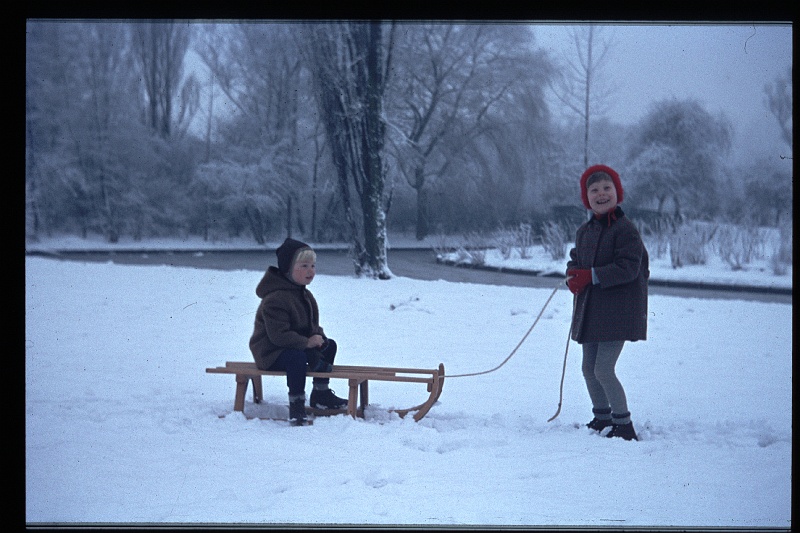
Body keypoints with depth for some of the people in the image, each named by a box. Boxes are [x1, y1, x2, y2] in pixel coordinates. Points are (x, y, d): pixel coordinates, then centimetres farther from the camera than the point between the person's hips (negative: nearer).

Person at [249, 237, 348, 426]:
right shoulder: (275, 299, -25)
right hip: (270, 352, -10)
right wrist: (307, 342, -27)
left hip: (294, 345, 10)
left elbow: (312, 325, 17)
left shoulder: (304, 294, 9)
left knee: (329, 346, 6)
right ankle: (296, 405, -29)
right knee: (297, 357, -38)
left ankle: (321, 394, 15)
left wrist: (318, 336, -7)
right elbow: (278, 335, -30)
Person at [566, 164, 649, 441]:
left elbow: (628, 268, -20)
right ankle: (602, 419, 30)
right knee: (588, 368, 14)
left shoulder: (625, 229, -13)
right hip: (590, 309, 8)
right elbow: (576, 260, 18)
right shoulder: (585, 230, 12)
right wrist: (573, 275, -6)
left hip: (617, 311, -8)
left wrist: (591, 276, -22)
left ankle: (624, 426, -1)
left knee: (603, 369, -12)